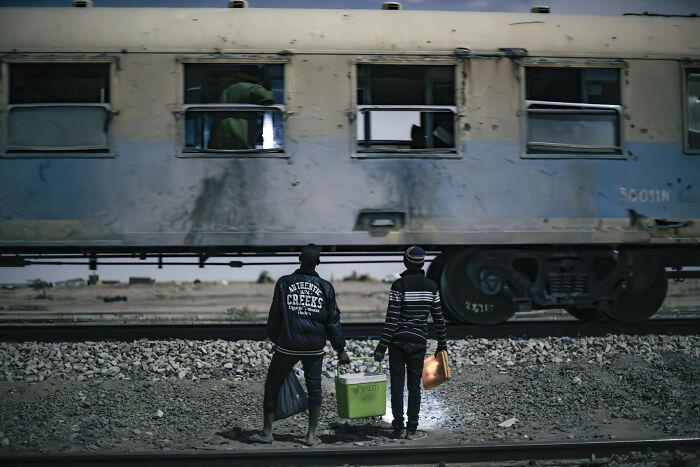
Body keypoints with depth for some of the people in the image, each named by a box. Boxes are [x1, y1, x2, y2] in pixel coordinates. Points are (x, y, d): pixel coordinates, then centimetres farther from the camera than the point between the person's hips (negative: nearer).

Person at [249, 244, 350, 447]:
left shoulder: (284, 283, -2)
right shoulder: (325, 287, 1)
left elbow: (274, 317, 3)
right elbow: (333, 321, 3)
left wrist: (275, 339, 18)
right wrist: (340, 350, 10)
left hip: (287, 346, -1)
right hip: (315, 348, 1)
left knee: (272, 385, 11)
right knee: (314, 388, 10)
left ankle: (267, 432, 14)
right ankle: (312, 435, 10)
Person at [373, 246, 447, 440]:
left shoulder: (399, 285, -10)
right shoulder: (431, 286, 2)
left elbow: (392, 317, -13)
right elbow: (438, 317, 7)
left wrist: (382, 345, -11)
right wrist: (442, 344, 17)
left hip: (398, 339, -3)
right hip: (419, 341, 3)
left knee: (397, 385, 5)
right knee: (414, 385, 9)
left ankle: (399, 428, 8)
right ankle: (412, 430, 8)